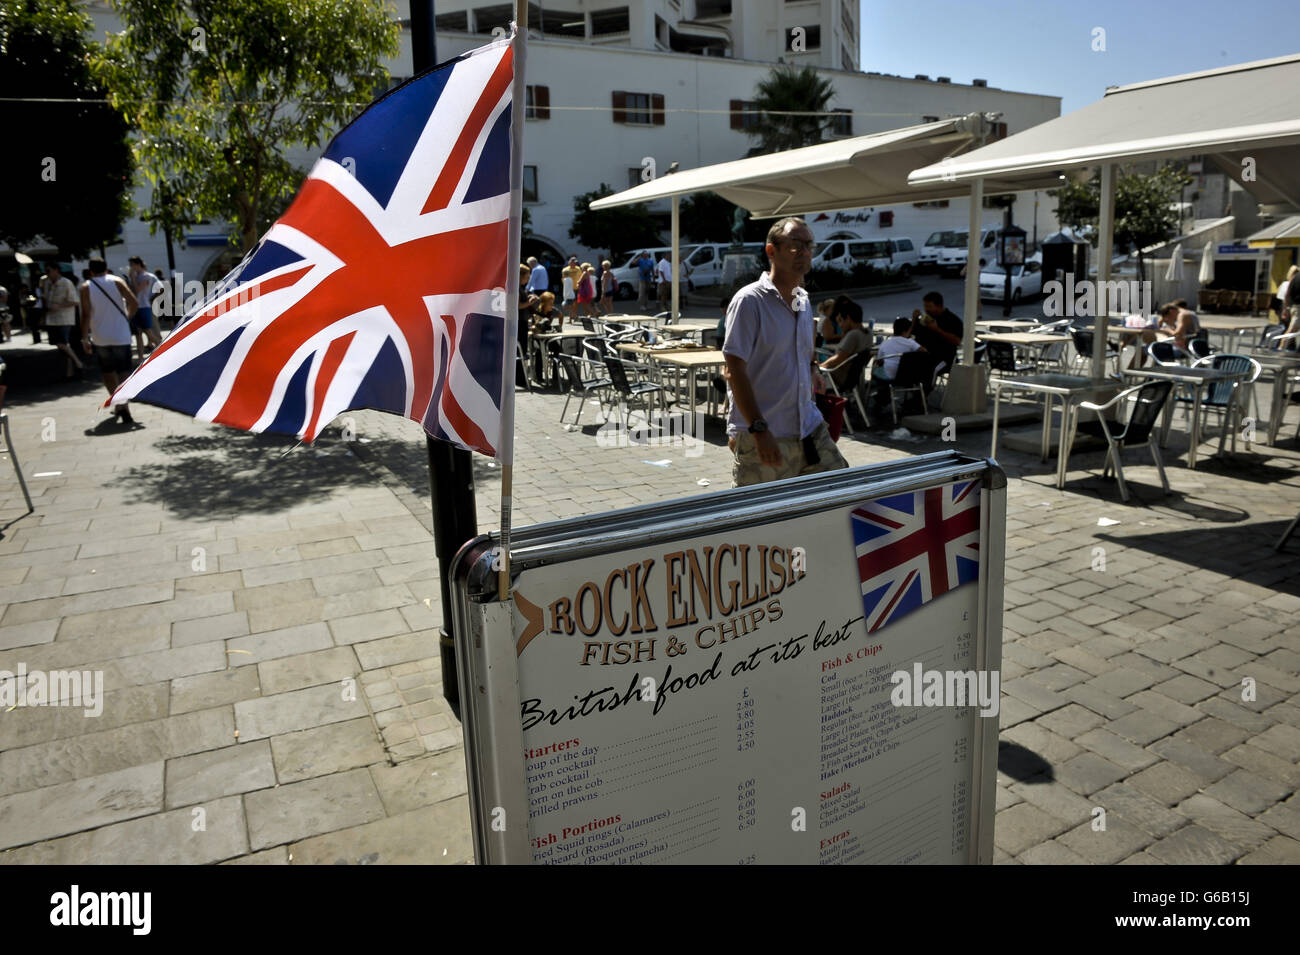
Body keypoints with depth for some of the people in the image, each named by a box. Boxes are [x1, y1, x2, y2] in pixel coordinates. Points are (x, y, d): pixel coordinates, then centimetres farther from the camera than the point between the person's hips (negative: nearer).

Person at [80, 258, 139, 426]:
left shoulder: (86, 287, 0)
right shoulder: (116, 281, 0)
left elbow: (86, 314, -6)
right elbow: (134, 303, -8)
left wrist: (84, 338, -1)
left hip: (100, 338, 0)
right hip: (121, 336, 0)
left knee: (108, 372, 16)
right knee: (123, 373, 5)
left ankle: (120, 405, 6)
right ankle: (122, 407, -6)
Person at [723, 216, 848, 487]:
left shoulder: (804, 302, 14)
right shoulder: (749, 300, -10)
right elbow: (735, 371, -16)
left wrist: (813, 419, 19)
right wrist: (759, 429, -23)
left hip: (809, 431, 8)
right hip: (762, 437, -7)